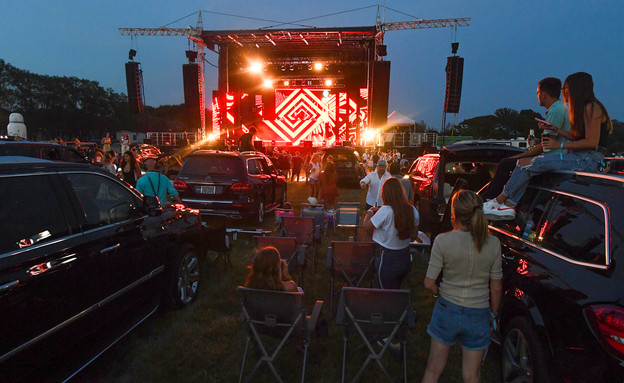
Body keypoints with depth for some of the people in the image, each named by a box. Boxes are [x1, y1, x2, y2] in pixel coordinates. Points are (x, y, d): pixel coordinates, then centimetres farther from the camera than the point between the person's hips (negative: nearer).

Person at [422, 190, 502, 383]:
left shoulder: (443, 241, -17)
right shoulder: (493, 244, -10)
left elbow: (429, 283, -14)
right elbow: (496, 288, -2)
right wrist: (493, 313, 13)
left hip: (447, 310, -1)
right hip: (478, 315, 2)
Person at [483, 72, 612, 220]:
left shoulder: (591, 107, -10)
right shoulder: (583, 108, 19)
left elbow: (592, 142, -17)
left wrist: (560, 145, -14)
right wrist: (555, 129, 11)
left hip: (588, 159, -9)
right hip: (579, 156, 9)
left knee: (537, 163, -23)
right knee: (525, 163, -9)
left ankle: (500, 200, -17)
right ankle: (509, 205, -18)